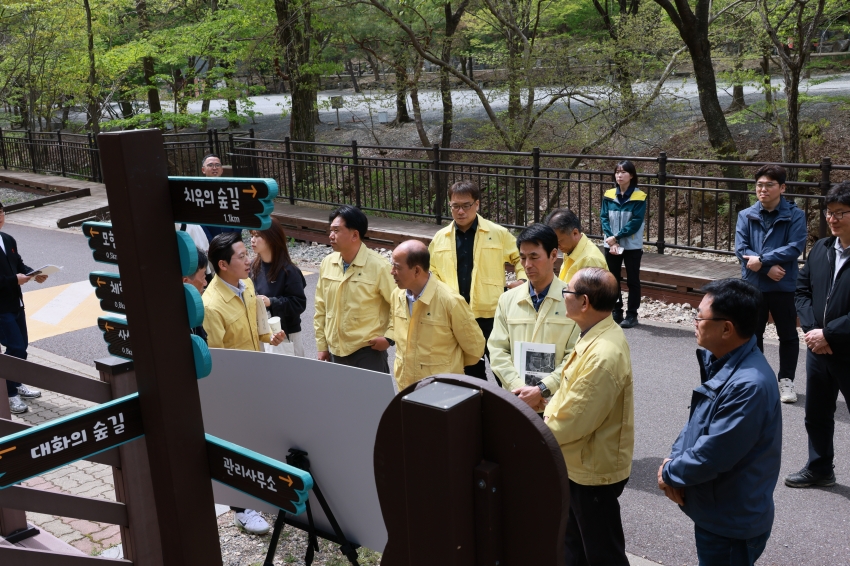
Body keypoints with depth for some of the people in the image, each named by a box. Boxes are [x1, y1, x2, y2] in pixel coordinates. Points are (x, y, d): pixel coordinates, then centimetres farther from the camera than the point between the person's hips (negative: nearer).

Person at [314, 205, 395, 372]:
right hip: (335, 352, 5)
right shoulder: (327, 263, 3)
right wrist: (321, 345, 11)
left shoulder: (378, 266, -13)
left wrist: (389, 337, -12)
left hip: (368, 351, -5)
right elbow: (321, 309, 11)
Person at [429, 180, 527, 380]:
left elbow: (521, 257, 11)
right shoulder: (440, 238, 7)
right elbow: (432, 274, 16)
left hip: (492, 315, -3)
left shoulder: (498, 233, -1)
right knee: (470, 372, 16)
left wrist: (522, 280, -5)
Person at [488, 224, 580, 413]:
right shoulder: (507, 300, 5)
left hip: (557, 402, -2)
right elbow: (498, 350, 2)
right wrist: (518, 387, -10)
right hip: (516, 400, 3)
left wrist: (542, 389, -16)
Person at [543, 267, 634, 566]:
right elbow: (572, 397, 10)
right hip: (580, 463, 9)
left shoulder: (603, 356, -32)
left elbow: (573, 422, -28)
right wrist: (547, 406, -3)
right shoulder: (599, 335, 0)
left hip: (593, 470, -9)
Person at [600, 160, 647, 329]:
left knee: (632, 280, 5)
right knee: (612, 279, 10)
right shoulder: (609, 196, 2)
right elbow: (604, 218, -1)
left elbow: (636, 222, -13)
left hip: (632, 246, -4)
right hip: (611, 245, 4)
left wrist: (616, 237, -17)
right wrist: (611, 241, -13)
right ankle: (616, 312, 21)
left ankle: (632, 314, 12)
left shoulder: (639, 197, -8)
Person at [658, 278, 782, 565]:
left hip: (732, 523, -9)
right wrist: (674, 459, -6)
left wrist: (670, 474, -11)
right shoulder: (722, 361, 1)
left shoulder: (749, 385, -31)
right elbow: (697, 420, 9)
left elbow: (712, 455, -27)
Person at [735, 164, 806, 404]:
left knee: (788, 335, 9)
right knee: (753, 334, 13)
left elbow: (795, 248, -16)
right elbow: (741, 250, -8)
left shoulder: (795, 215, -6)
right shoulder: (746, 216, -1)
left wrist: (762, 260, -21)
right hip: (753, 285, 2)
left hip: (784, 286, -2)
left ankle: (786, 380, 23)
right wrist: (769, 268, -19)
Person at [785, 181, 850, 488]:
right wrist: (812, 329, -6)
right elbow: (802, 290, 8)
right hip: (818, 348, 7)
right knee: (816, 415, 20)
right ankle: (819, 469, 38)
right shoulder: (821, 249, 5)